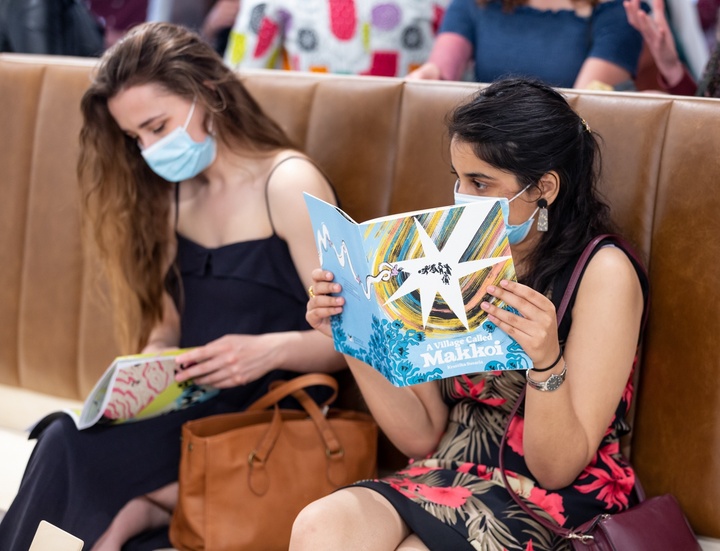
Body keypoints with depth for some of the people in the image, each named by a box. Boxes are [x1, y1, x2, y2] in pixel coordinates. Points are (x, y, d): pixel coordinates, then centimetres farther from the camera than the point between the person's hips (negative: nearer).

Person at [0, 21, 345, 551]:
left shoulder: (289, 184, -6)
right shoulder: (172, 195, 15)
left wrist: (273, 349, -28)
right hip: (187, 408, 6)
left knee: (68, 447, -26)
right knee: (63, 435, -25)